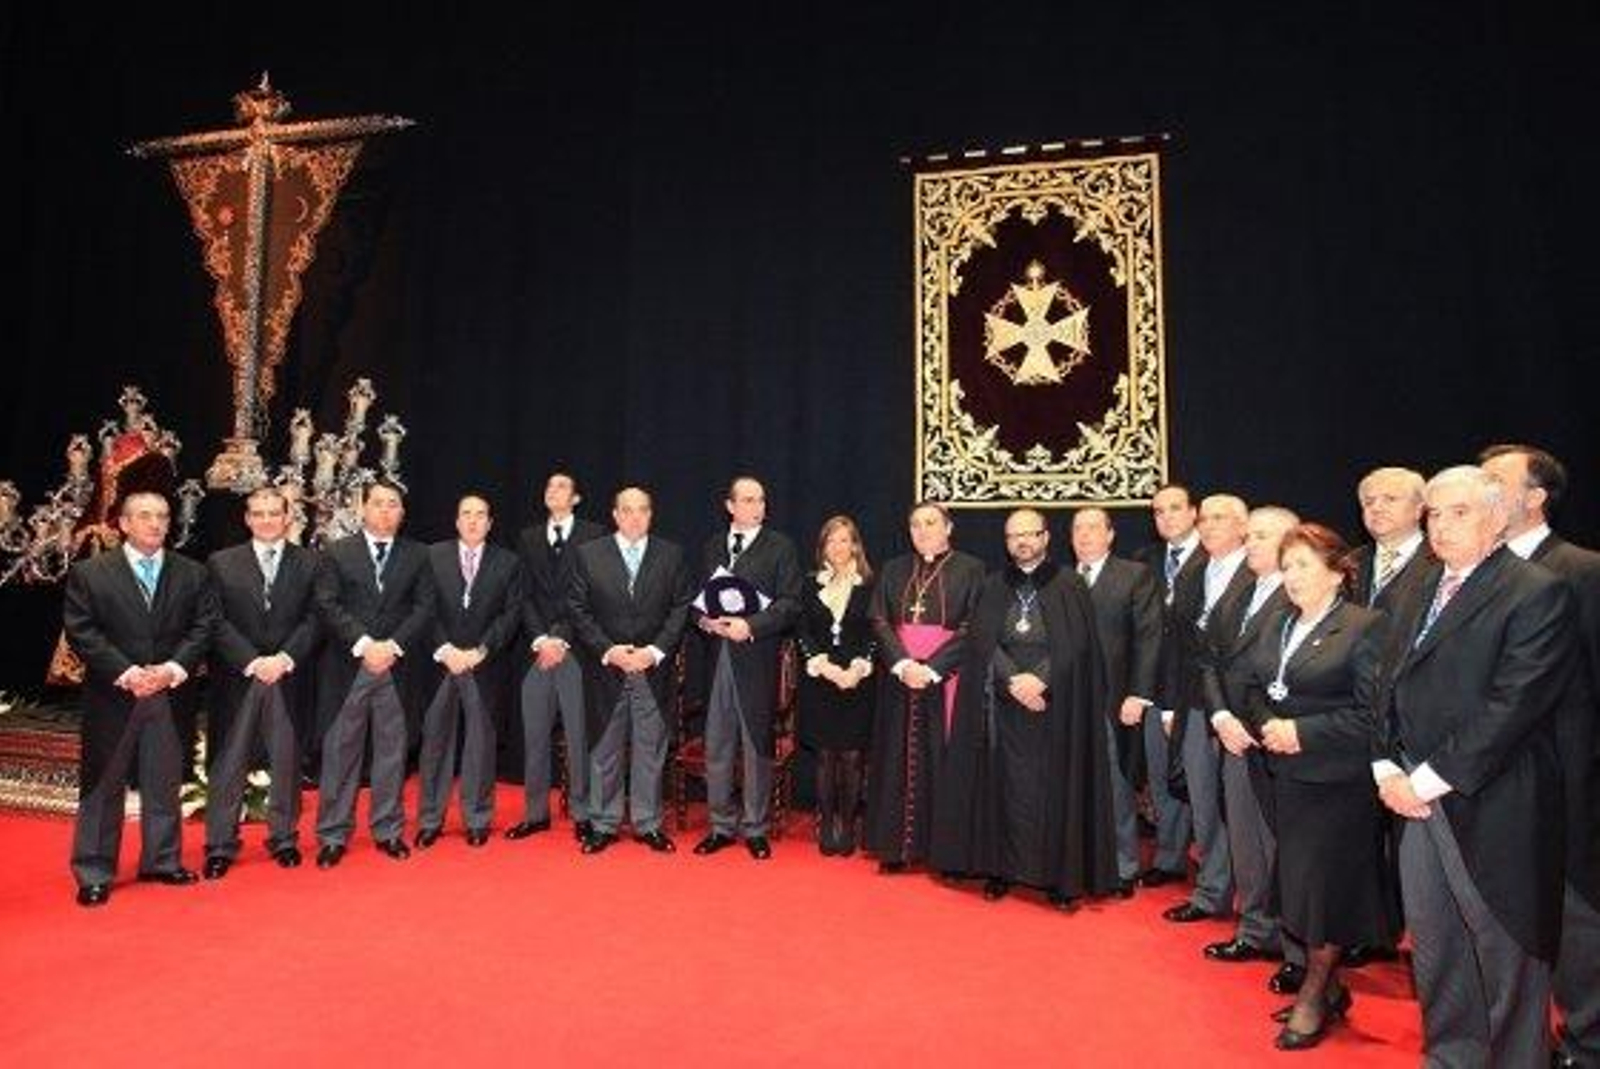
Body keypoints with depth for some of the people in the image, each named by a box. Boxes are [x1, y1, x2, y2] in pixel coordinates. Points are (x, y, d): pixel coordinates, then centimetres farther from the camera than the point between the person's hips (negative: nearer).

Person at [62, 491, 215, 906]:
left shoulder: (192, 573, 6)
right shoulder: (89, 573, 0)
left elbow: (203, 626, 2)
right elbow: (81, 631, -6)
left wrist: (174, 668, -12)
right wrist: (124, 672, -15)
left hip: (170, 695, 2)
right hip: (112, 696, -2)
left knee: (165, 782, 10)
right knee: (102, 785, 6)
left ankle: (162, 861, 22)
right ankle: (94, 873, 16)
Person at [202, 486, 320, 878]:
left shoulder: (309, 562, 5)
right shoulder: (221, 563, 5)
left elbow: (313, 619, 0)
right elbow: (218, 623, -2)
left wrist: (285, 659, -12)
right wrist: (252, 662, -12)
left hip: (288, 677, 1)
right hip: (237, 678, 0)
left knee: (286, 761, 7)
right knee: (229, 763, 4)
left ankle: (284, 838, 18)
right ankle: (220, 846, 13)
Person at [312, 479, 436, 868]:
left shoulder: (417, 554, 9)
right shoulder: (336, 553, 6)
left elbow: (424, 607, 2)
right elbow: (327, 605, -3)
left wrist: (393, 645, -9)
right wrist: (364, 644, -13)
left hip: (398, 666, 1)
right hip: (347, 666, -1)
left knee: (392, 750, 6)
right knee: (340, 751, 3)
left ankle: (388, 830, 17)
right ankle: (333, 835, 14)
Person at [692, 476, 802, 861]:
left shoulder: (780, 546, 0)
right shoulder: (713, 546, 15)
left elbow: (790, 602, -7)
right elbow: (700, 595, 17)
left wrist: (750, 625, -18)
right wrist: (705, 619, -4)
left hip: (757, 657, -4)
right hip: (717, 654, 4)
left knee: (756, 744, 4)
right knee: (717, 745, 8)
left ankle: (755, 828, 17)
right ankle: (721, 825, 21)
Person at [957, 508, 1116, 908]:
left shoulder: (1069, 585, 2)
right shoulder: (994, 587, 9)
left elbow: (1074, 644, -5)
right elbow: (981, 640, -1)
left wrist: (1039, 680, -15)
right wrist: (1015, 680, -13)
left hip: (1056, 705, -2)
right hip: (1005, 705, 2)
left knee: (1056, 788, 1)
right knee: (1006, 787, 5)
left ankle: (1061, 876, 11)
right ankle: (1003, 868, 15)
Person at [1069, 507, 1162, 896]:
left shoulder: (1136, 576, 2)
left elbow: (1148, 638, -3)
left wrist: (1138, 695, -10)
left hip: (1112, 700, -3)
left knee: (1115, 787, 3)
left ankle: (1123, 869, 17)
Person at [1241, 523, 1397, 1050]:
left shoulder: (1364, 627, -11)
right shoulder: (1277, 622, 11)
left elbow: (1371, 712, -16)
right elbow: (1252, 684, 15)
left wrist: (1303, 731, -18)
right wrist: (1264, 724, -4)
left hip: (1337, 782, -7)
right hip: (1285, 775, 7)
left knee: (1325, 886, 3)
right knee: (1296, 882, 13)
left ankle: (1314, 996, 21)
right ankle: (1327, 987, 31)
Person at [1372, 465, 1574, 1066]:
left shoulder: (1537, 594, -11)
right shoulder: (1425, 590, 12)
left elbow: (1512, 706, -18)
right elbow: (1390, 685, 13)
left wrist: (1429, 779, -17)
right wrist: (1388, 769, 0)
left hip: (1491, 807, -7)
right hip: (1417, 796, 7)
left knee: (1504, 947, 8)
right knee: (1431, 942, 16)